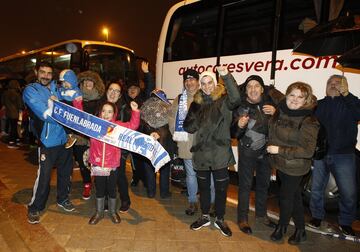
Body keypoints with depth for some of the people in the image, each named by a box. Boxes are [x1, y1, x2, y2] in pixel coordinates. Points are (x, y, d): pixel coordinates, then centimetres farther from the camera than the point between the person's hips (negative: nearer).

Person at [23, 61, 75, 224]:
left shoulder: (56, 88, 11)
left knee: (65, 171, 16)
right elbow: (45, 114, -18)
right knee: (43, 176, 0)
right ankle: (34, 208, 20)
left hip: (65, 138, 5)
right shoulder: (31, 91, -4)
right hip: (48, 141, -5)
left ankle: (62, 199, 37)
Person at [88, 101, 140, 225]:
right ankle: (99, 212, 34)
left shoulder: (118, 125, -2)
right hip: (97, 164, 1)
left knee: (112, 189, 15)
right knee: (99, 189, 16)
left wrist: (135, 112, -18)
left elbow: (133, 126, -7)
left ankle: (113, 212, 34)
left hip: (112, 165, -1)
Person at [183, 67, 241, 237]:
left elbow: (236, 98, -27)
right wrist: (197, 122, -13)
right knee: (203, 186, 17)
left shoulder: (224, 99, -2)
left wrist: (226, 75, -35)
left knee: (221, 188, 9)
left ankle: (220, 219, 30)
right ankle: (205, 217, 36)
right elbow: (188, 127, 7)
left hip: (220, 152, -3)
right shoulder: (197, 103, 8)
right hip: (201, 152, 4)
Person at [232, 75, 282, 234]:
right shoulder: (240, 107, -15)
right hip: (248, 151, -4)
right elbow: (233, 133, -16)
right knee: (245, 185, 1)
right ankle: (242, 219, 20)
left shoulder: (270, 100, -7)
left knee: (264, 184, 18)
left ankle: (261, 215, 38)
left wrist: (276, 112, -18)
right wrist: (239, 126, -38)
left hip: (267, 150, 4)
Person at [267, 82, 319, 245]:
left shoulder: (308, 121, -21)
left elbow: (308, 151, -24)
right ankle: (300, 230, 40)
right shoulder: (280, 112, -3)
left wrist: (280, 150, -25)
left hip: (294, 167, -6)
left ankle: (282, 227, 38)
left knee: (286, 197, 10)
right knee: (294, 196, 20)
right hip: (280, 163, 6)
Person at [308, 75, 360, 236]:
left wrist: (346, 94, -25)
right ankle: (317, 216, 32)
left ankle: (345, 222, 24)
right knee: (316, 188, 12)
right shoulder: (318, 105, 10)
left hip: (343, 156, -2)